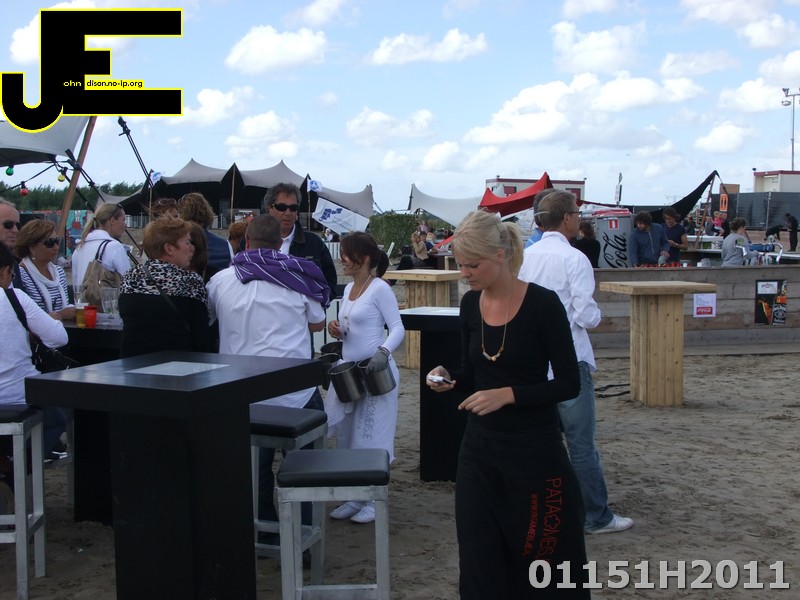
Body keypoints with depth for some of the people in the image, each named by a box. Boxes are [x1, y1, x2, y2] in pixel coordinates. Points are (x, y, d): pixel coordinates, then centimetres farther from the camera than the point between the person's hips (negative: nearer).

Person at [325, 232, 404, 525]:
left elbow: (398, 329, -15)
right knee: (346, 434, 12)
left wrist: (384, 351, -32)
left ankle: (373, 500, 12)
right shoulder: (349, 288, 11)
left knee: (370, 437, 0)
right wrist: (338, 332, -2)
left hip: (374, 371, -8)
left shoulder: (379, 289, -12)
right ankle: (354, 497, 23)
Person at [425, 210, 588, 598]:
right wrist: (449, 377, -9)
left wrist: (508, 394, -23)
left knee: (542, 559, 7)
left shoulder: (542, 304, -15)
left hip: (533, 450, -5)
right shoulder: (470, 304, 3)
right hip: (479, 447, 6)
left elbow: (569, 384, -13)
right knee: (479, 563, 8)